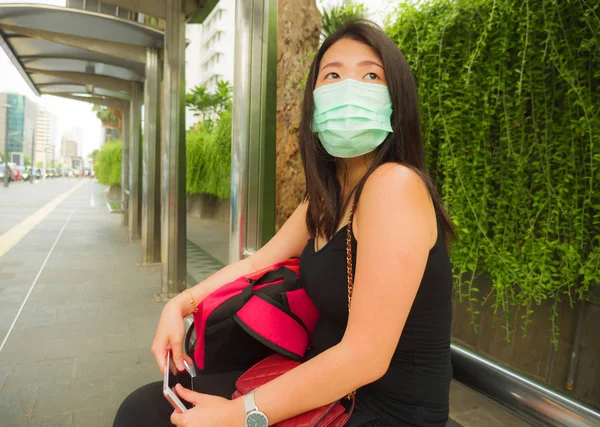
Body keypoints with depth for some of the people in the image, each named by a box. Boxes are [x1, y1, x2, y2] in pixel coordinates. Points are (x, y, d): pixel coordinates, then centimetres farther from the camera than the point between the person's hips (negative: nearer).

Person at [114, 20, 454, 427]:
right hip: (327, 387, 7)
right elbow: (257, 263, 13)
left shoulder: (395, 183, -24)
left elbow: (366, 357, -26)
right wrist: (179, 305, -1)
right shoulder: (327, 197, 3)